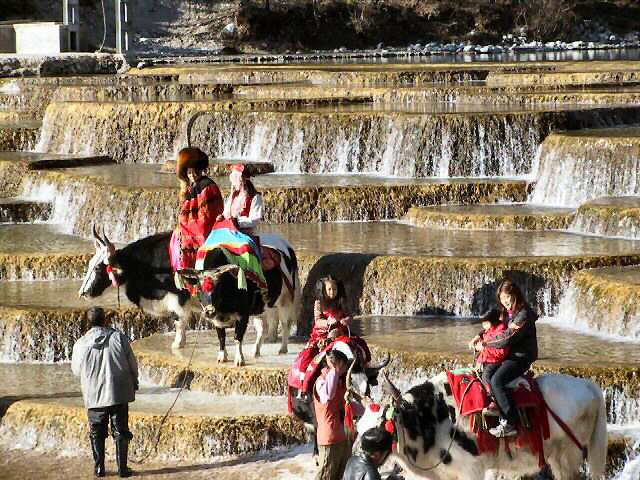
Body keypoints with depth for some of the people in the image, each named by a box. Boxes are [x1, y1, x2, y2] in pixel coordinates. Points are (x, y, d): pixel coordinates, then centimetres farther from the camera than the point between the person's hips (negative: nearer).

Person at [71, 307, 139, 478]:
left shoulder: (81, 344, -7)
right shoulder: (119, 337, -8)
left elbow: (76, 370, 6)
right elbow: (132, 363, -1)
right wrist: (134, 382, 16)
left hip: (94, 396, 0)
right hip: (119, 393, 0)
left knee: (97, 433, 13)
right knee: (120, 431, 7)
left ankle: (99, 467, 14)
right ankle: (122, 468, 6)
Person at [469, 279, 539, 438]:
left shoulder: (524, 315, -17)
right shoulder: (504, 312, 12)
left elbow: (507, 337, -24)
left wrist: (485, 344, -15)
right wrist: (480, 336, 11)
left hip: (521, 357, -9)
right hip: (507, 354, 9)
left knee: (497, 380, -26)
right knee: (487, 376, -12)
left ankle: (510, 425, -23)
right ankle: (504, 419, -15)